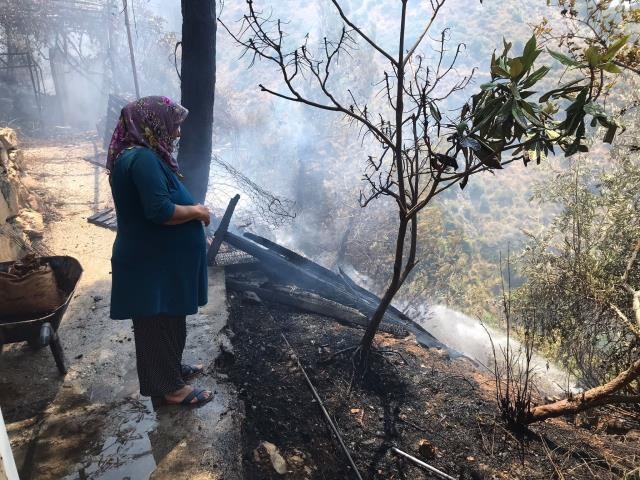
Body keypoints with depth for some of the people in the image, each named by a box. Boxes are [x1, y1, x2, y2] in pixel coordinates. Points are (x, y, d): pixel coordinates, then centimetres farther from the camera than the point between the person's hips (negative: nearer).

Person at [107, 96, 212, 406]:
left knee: (167, 321, 23)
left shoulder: (142, 155, 10)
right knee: (160, 324, 5)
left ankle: (171, 369, 41)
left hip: (159, 260, 10)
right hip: (152, 264, -10)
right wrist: (197, 211, -15)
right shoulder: (142, 159, -23)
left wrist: (192, 212, 14)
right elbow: (160, 210, -30)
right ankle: (169, 387, 21)